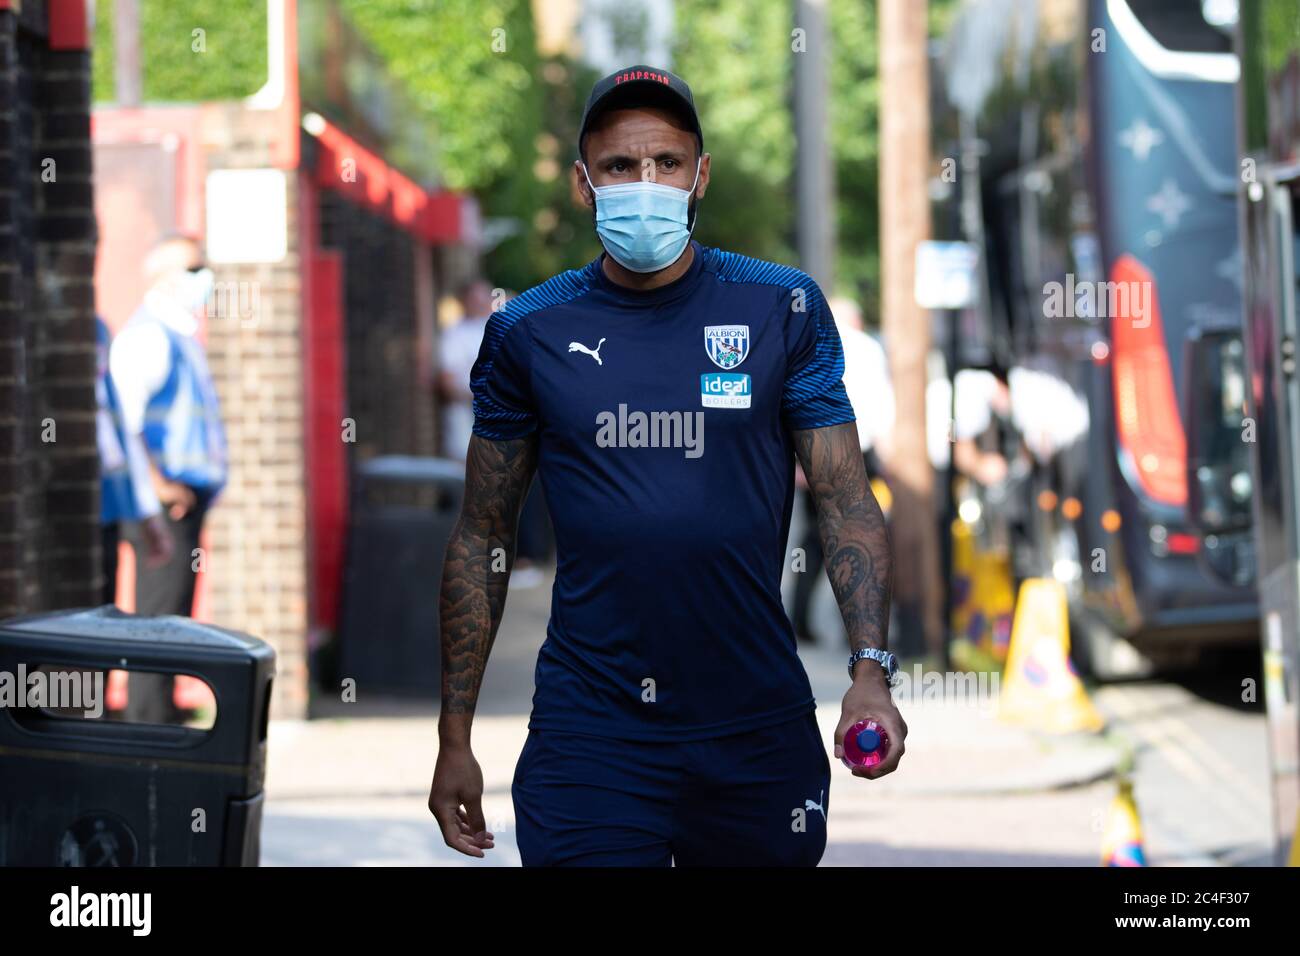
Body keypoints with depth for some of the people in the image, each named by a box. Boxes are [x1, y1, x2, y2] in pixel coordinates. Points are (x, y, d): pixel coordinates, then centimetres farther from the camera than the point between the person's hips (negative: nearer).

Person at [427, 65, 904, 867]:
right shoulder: (530, 332, 3)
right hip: (589, 734, -1)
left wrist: (871, 671, -16)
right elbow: (481, 539, 8)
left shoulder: (782, 310, 1)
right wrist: (455, 739, 4)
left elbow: (847, 502, 0)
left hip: (758, 729, 1)